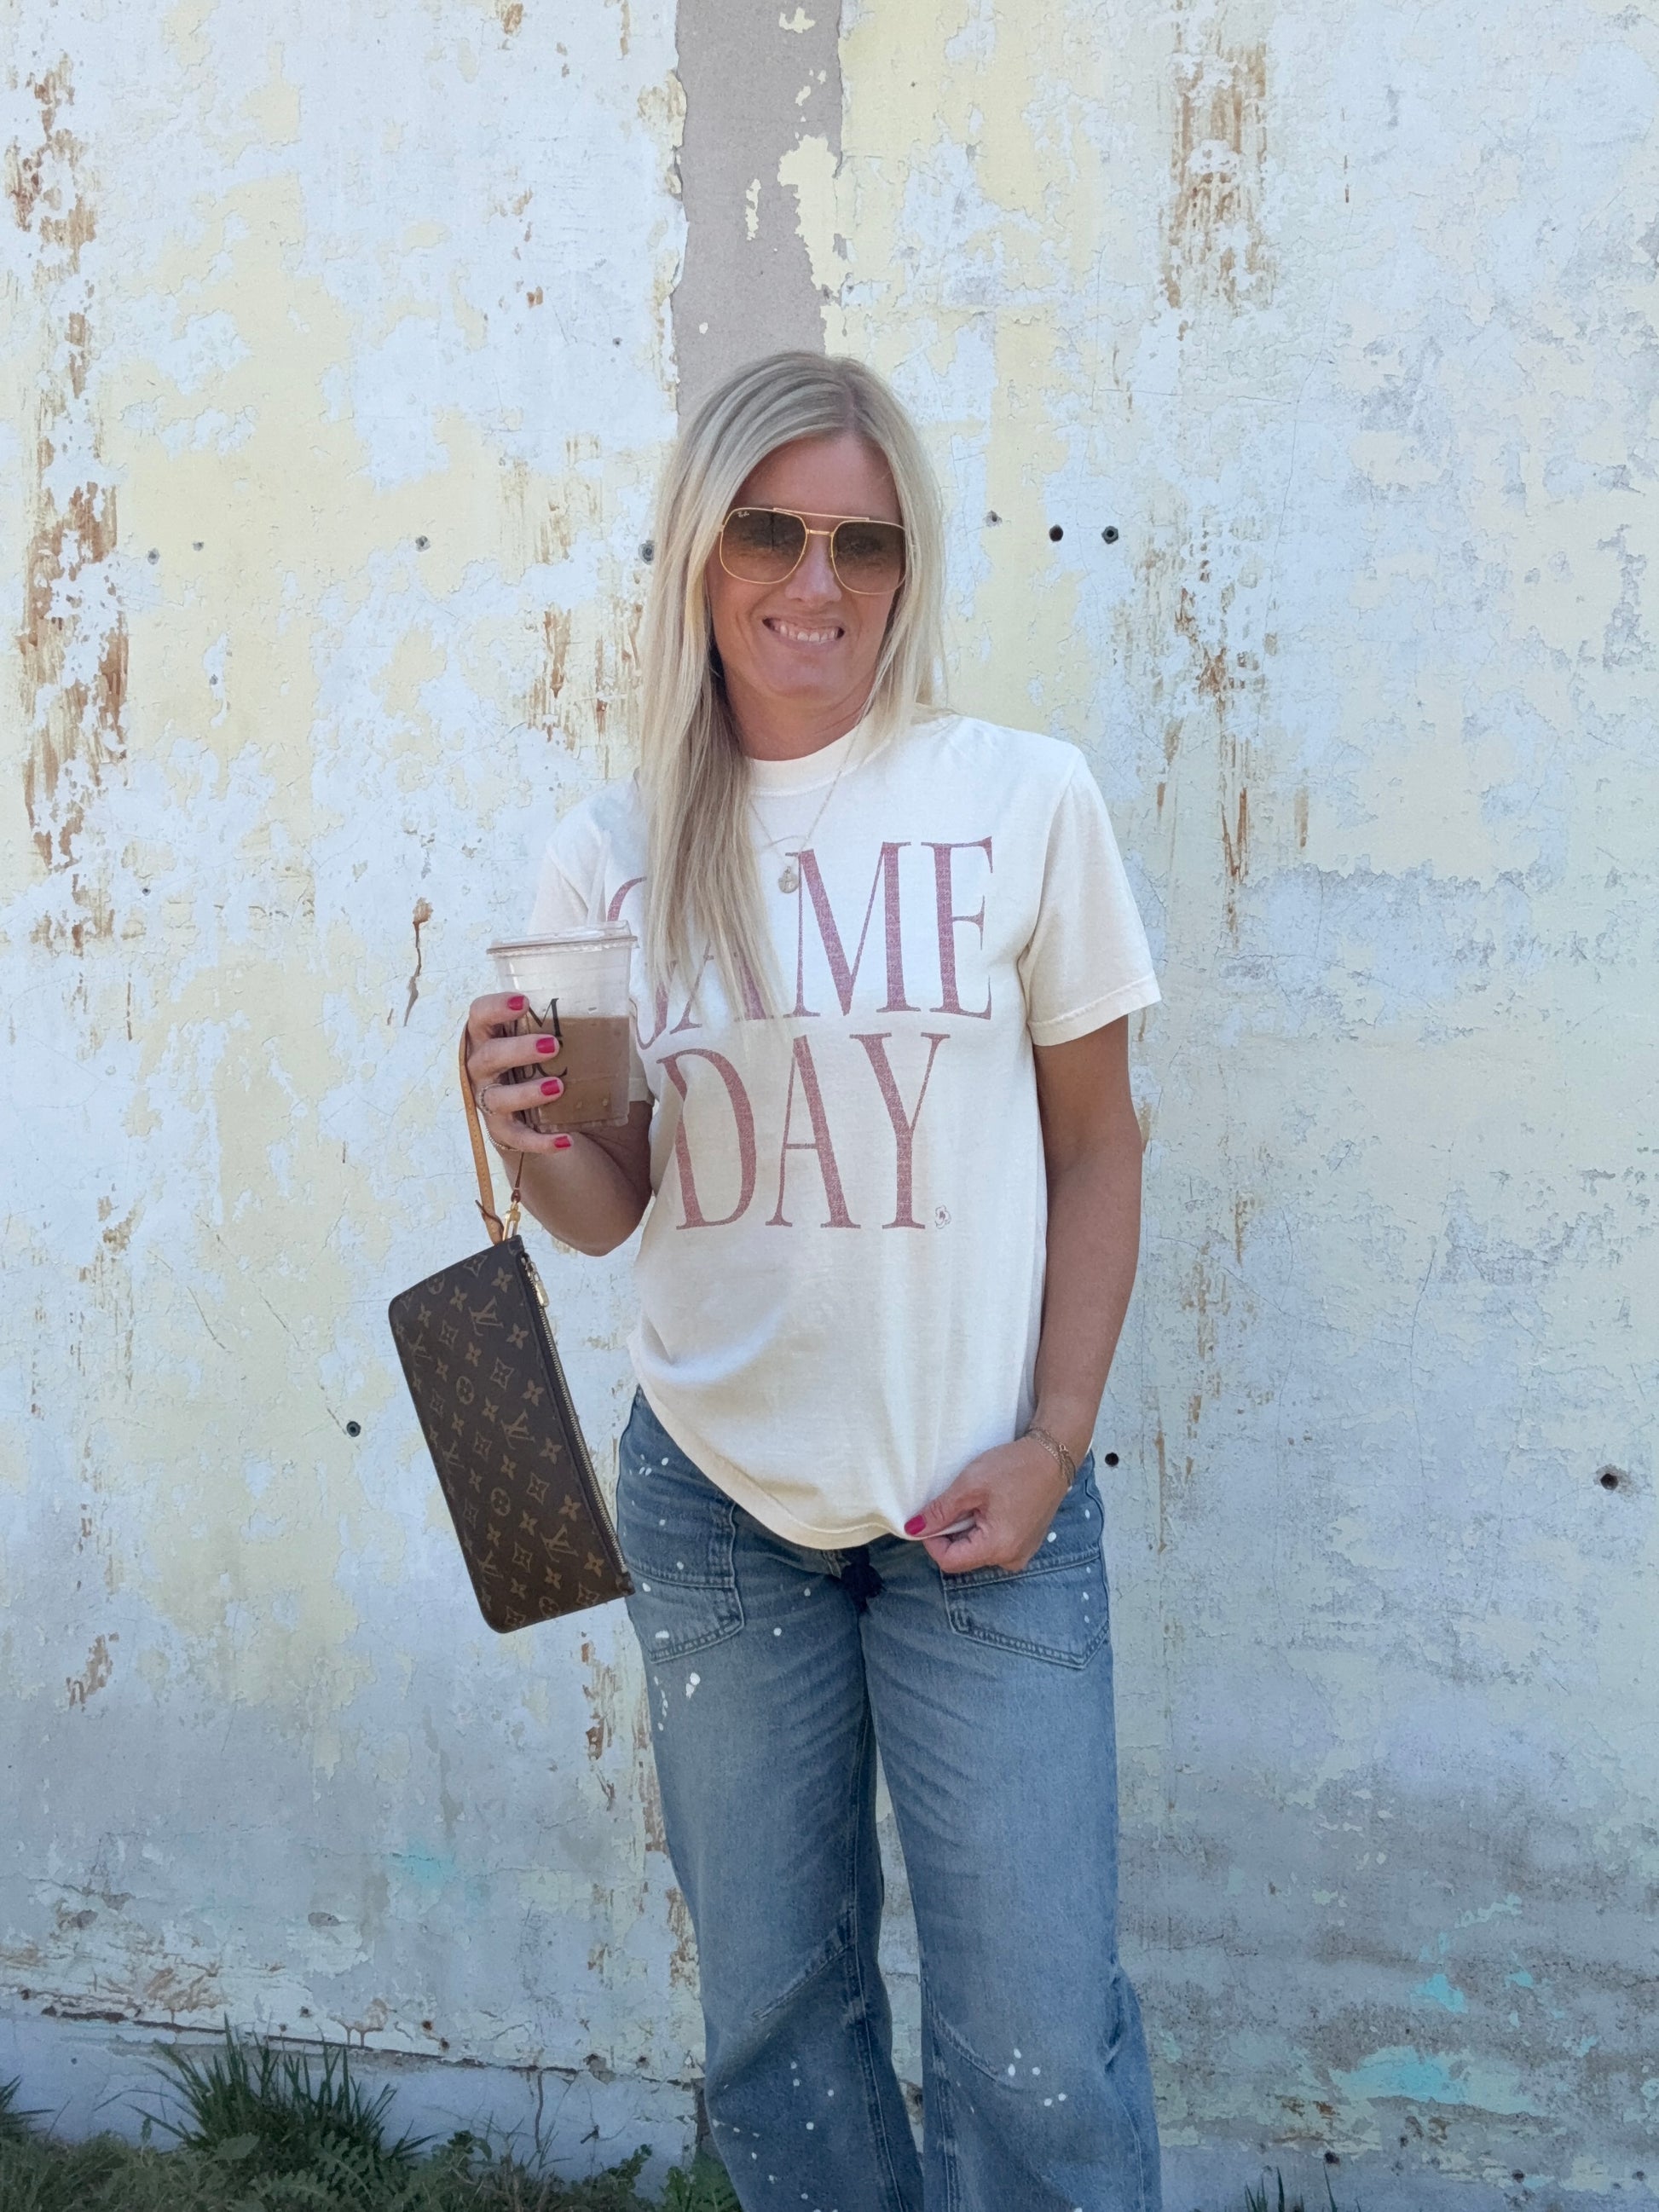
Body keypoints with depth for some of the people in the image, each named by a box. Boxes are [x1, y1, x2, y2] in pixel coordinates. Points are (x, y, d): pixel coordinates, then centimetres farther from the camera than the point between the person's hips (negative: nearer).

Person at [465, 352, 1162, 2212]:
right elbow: (617, 1204, 6)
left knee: (1036, 2055, 1)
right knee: (774, 2014, 16)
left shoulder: (1022, 800, -6)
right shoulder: (617, 852, 0)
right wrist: (530, 1145, -16)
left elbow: (1094, 1147, 1)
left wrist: (1053, 1443, -5)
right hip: (711, 1503, 2)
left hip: (977, 1503, -2)